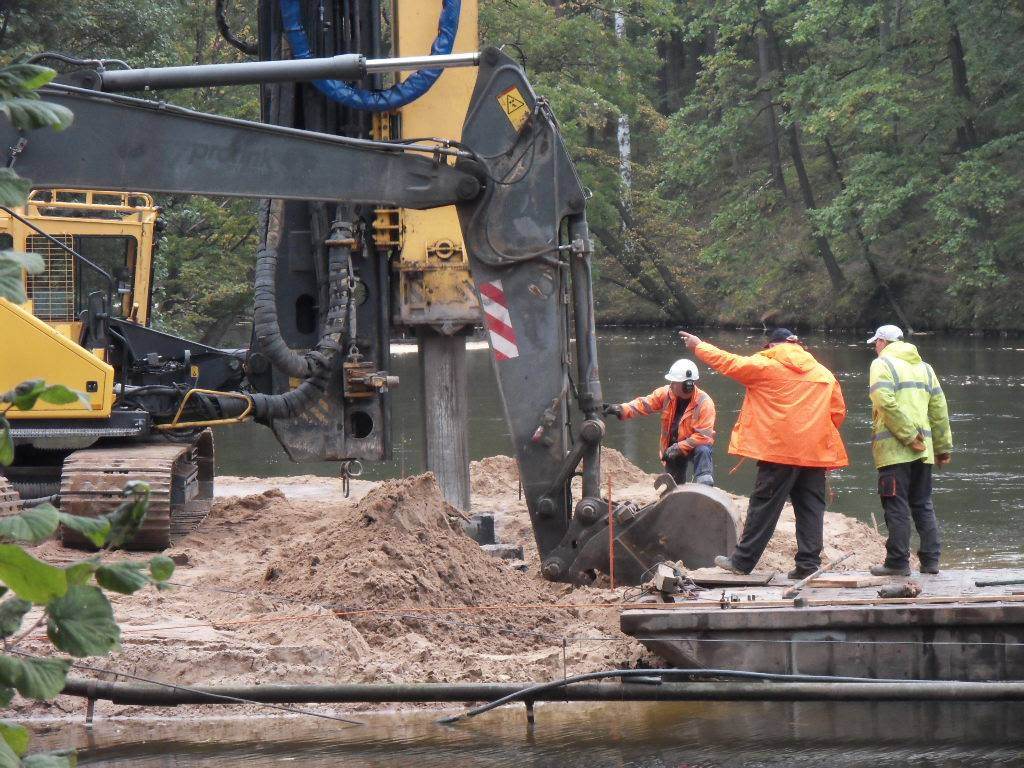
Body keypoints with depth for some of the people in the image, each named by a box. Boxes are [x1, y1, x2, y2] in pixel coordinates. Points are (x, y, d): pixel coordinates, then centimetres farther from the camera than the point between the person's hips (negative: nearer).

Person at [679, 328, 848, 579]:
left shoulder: (765, 366, -1)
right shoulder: (825, 374, 11)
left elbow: (728, 362, 7)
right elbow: (838, 412, 10)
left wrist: (699, 346, 21)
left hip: (778, 451, -4)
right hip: (814, 454, 4)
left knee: (764, 506, 2)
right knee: (810, 508, 6)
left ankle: (742, 560, 8)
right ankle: (809, 563, 1)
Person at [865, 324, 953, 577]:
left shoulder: (882, 364, -3)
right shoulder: (924, 367, 18)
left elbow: (886, 403, -18)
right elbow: (939, 409, 15)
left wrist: (908, 436, -17)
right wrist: (943, 446, 18)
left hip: (894, 449, -6)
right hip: (923, 451, 6)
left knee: (896, 507, -5)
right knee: (923, 505, 12)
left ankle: (898, 561, -6)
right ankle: (930, 560, 10)